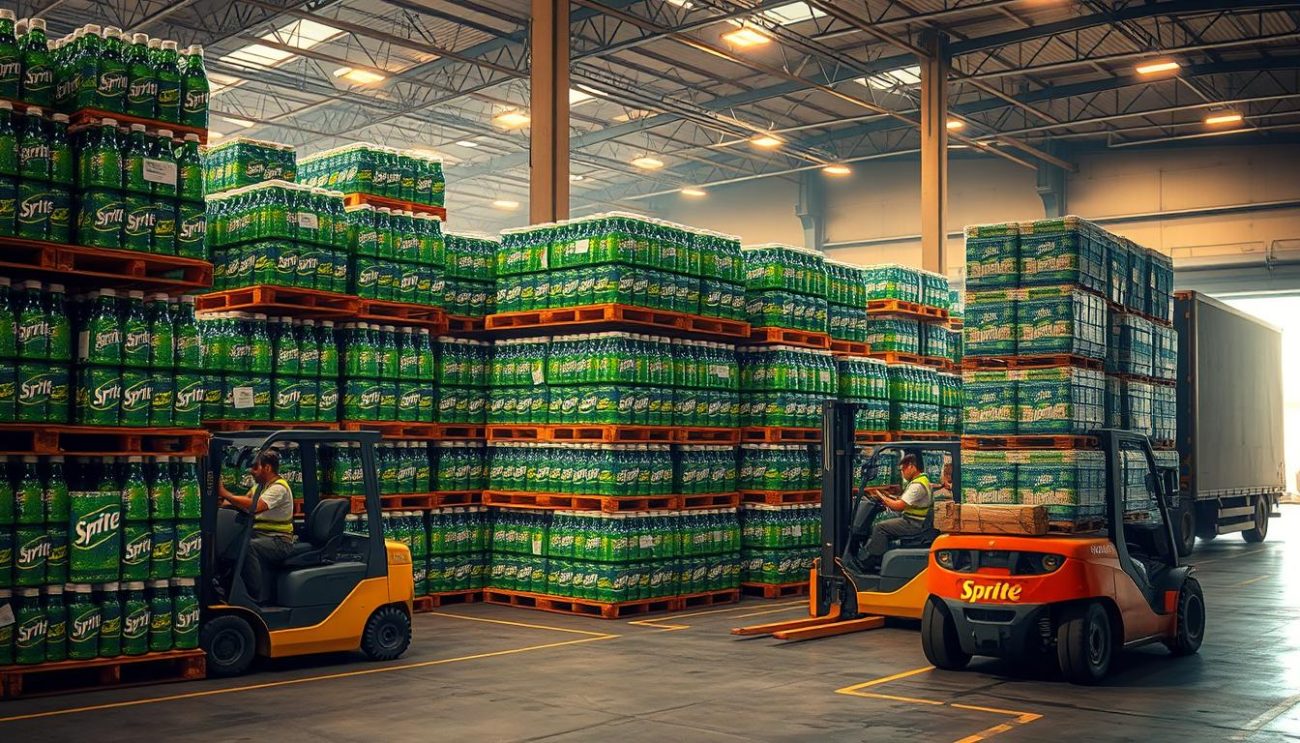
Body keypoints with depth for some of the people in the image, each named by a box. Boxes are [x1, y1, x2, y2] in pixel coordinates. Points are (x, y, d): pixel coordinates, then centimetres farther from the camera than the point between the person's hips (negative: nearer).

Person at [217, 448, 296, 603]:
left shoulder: (279, 488, -15)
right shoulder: (260, 485, 17)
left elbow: (255, 506, -29)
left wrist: (225, 494, -25)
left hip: (279, 542, -9)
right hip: (259, 535, 9)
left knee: (248, 547, -33)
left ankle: (257, 597, -25)